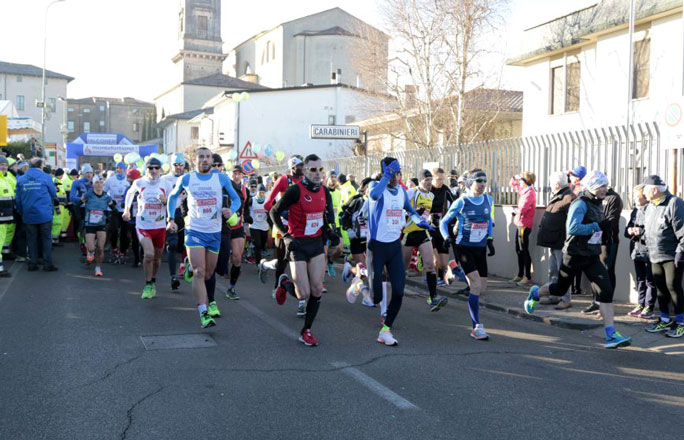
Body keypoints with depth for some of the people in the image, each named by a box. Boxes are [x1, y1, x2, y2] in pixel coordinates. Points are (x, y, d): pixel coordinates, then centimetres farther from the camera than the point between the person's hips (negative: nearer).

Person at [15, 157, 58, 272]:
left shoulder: (21, 179, 3)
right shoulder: (45, 177, -6)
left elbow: (18, 199, 5)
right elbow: (53, 194, 3)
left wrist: (22, 212, 15)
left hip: (29, 215, 3)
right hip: (44, 215, -3)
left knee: (32, 240, 10)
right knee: (46, 239, 4)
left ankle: (32, 264, 13)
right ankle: (47, 264, 2)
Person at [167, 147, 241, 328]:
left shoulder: (221, 178, 1)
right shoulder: (186, 179, 1)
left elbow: (236, 198, 8)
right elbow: (173, 196, 17)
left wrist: (231, 210, -13)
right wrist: (171, 219, 8)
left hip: (214, 232, 2)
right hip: (194, 231, -2)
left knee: (209, 272, 14)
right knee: (199, 272, -14)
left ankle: (211, 302, 38)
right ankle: (203, 313, -18)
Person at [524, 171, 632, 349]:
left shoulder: (598, 203, 9)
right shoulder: (580, 203, -18)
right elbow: (572, 228, -29)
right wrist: (594, 227, -19)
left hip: (591, 255, 7)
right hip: (574, 254, -7)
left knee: (606, 291, -7)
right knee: (560, 289, 12)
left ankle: (611, 335, -8)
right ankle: (535, 294, 45)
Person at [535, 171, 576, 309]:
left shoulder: (569, 198, -16)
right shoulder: (556, 197, 16)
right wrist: (544, 235, 22)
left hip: (561, 242, -10)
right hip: (553, 241, 10)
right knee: (553, 271, 16)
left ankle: (566, 299, 1)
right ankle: (553, 296, 25)